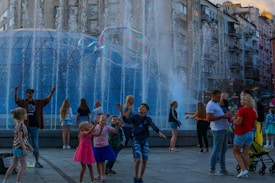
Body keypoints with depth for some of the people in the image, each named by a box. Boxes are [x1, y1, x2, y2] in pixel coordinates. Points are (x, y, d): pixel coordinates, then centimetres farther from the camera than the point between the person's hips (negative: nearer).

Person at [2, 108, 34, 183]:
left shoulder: (18, 124, 13)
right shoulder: (21, 125, -17)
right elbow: (20, 138, -21)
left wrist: (29, 146, 25)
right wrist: (24, 149, -20)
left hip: (16, 147, 10)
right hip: (20, 147, -10)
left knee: (13, 165, 16)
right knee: (23, 165, 0)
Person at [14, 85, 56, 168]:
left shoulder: (38, 102, 7)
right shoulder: (23, 102, -1)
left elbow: (47, 100, 5)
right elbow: (17, 100, -18)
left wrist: (51, 92, -7)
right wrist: (15, 91, -35)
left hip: (34, 126, 2)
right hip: (25, 126, -2)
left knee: (35, 145, 8)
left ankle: (37, 162, 15)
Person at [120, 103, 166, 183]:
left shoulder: (148, 119, -6)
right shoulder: (135, 117, -7)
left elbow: (153, 126, -23)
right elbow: (126, 120, -23)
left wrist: (160, 133, -41)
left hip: (145, 141, 2)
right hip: (136, 140, -2)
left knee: (144, 161, -1)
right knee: (138, 159, -17)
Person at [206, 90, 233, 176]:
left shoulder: (217, 104, 17)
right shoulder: (210, 105, -13)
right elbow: (209, 118, -22)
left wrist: (227, 115, 2)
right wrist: (223, 116, -22)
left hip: (223, 129, 10)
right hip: (218, 130, -10)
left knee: (223, 150, 13)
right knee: (216, 150, -5)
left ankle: (223, 169, 20)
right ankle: (212, 170, 3)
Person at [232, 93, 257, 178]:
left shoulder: (242, 110, -15)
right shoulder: (253, 111, 7)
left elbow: (238, 122, -21)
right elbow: (254, 124, 10)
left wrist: (233, 120, -2)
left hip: (241, 133, -6)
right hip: (250, 133, 7)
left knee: (236, 152, 5)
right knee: (246, 153, 8)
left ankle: (243, 169, -7)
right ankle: (246, 170, 8)